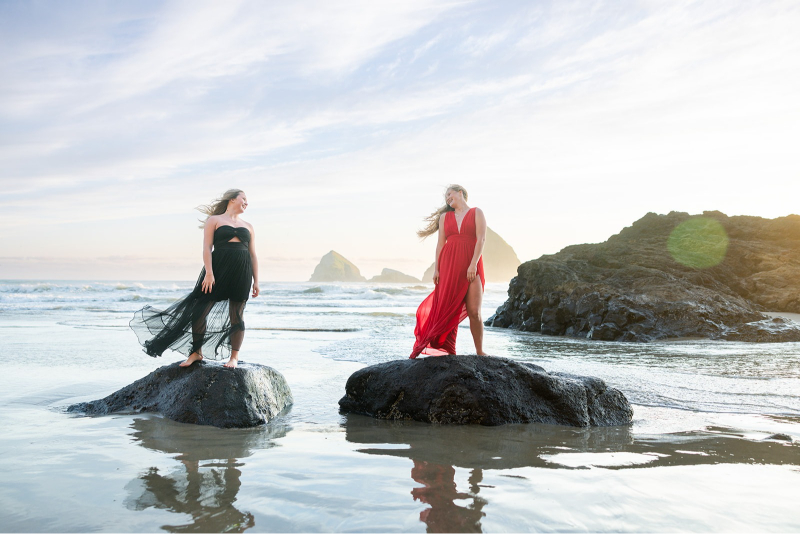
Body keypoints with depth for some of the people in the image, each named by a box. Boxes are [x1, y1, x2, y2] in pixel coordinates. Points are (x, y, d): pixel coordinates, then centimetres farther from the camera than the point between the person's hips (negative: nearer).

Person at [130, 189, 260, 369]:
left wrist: (256, 282, 11)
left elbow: (253, 255, 17)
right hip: (218, 268, -3)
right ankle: (197, 352, 9)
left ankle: (234, 356, 9)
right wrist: (209, 273, -14)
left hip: (242, 272, 3)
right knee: (201, 308, -5)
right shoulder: (214, 220, 8)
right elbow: (207, 247, -2)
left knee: (237, 314, 1)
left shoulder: (248, 227, 20)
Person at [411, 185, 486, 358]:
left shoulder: (476, 213, 9)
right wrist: (436, 269, 3)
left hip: (471, 267, -3)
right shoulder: (445, 216, 19)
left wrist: (473, 264, -13)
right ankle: (447, 351, 0)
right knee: (448, 310, -4)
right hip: (449, 266, 3)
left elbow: (481, 239, -2)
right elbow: (440, 243, 13)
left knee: (474, 311, -7)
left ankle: (480, 352, 1)